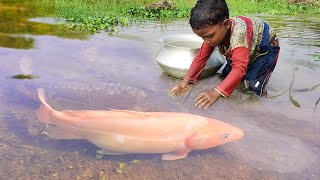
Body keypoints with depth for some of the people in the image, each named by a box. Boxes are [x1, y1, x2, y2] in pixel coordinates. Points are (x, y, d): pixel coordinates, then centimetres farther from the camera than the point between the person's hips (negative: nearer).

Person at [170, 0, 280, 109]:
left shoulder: (239, 34, -45)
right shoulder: (212, 33, -22)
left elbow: (239, 68, -50)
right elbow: (201, 57, -14)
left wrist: (216, 93, -58)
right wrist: (186, 81, -21)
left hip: (266, 46, -6)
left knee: (253, 85, -19)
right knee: (226, 75, -2)